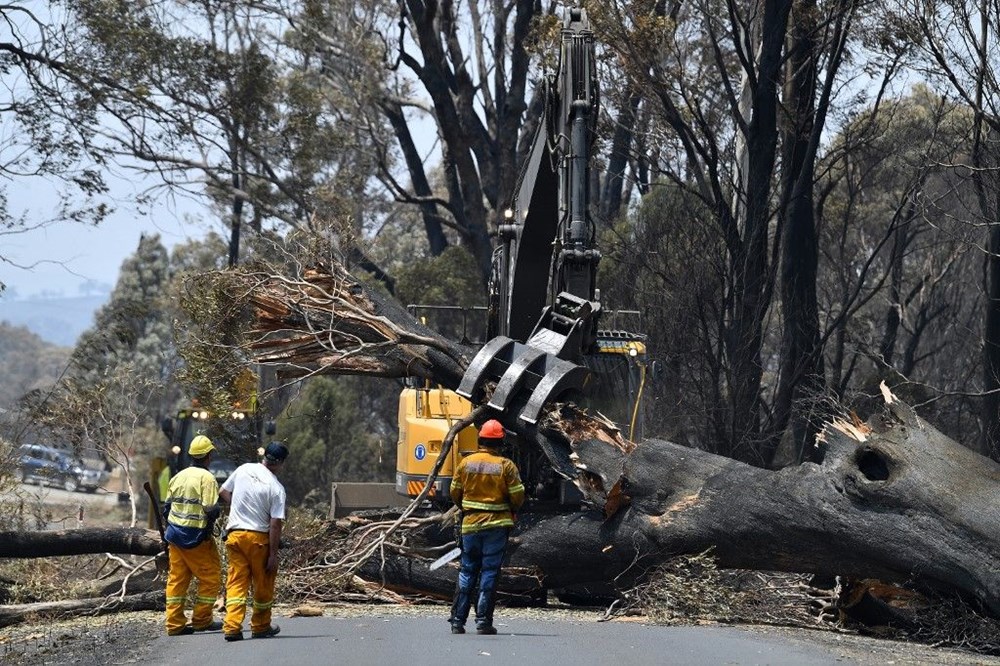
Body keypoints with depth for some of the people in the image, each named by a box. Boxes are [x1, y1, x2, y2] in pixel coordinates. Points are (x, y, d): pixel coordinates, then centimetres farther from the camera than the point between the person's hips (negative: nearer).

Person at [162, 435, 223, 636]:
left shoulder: (177, 477, 11)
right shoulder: (207, 478, -12)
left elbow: (167, 507, 15)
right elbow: (211, 510, -20)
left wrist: (168, 535, 23)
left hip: (175, 535, 7)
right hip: (196, 537, -7)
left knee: (177, 579, 10)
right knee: (210, 576, 6)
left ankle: (174, 624, 10)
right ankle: (201, 620, 9)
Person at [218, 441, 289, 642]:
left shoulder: (244, 469, 1)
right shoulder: (276, 488, -12)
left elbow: (223, 491, 14)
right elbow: (275, 524, -14)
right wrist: (273, 554, -9)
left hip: (235, 533, 4)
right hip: (258, 537, -4)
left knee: (236, 582, 5)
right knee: (263, 585, 13)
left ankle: (232, 627, -6)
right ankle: (261, 627, 23)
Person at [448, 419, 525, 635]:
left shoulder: (466, 463, 0)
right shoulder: (506, 466, -8)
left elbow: (455, 493, 7)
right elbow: (517, 497, -6)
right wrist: (511, 510, 15)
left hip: (470, 524, 3)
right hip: (497, 525, -3)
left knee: (467, 572, 11)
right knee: (489, 572, 2)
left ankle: (457, 620, 10)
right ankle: (483, 621, -1)